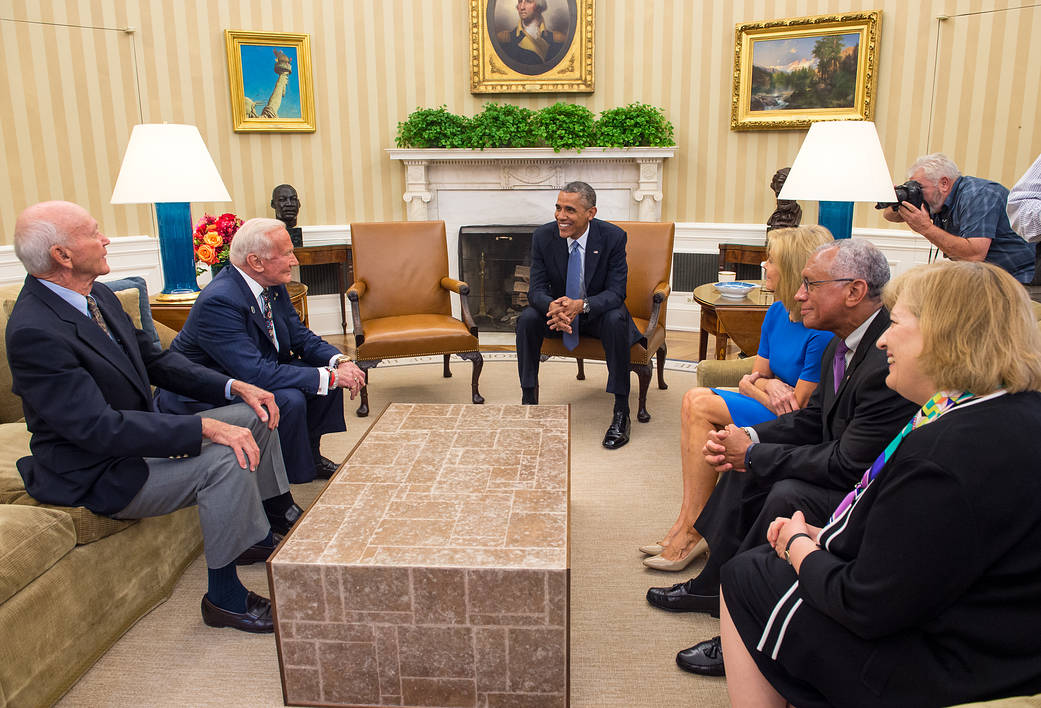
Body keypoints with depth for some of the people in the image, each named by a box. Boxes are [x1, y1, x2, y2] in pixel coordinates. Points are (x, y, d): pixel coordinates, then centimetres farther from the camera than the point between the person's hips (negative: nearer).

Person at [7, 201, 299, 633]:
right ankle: (224, 597, -11)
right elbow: (100, 428, -32)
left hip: (137, 435, 10)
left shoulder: (96, 296, 1)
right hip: (96, 475, -10)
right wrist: (205, 427, -36)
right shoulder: (34, 332, -27)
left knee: (255, 414, 8)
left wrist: (234, 386, -3)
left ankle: (271, 532, 22)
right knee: (224, 460, -29)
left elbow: (154, 359, 9)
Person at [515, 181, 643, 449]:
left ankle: (621, 411, -24)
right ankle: (529, 400, -12)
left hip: (598, 312, -2)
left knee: (617, 320, -34)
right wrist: (552, 306, -39)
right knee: (527, 318, -26)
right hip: (558, 310, 2)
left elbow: (616, 292, -21)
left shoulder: (613, 237, -18)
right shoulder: (543, 236, -13)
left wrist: (582, 305, -42)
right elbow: (537, 288, -14)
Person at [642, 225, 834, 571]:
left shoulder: (823, 331, -21)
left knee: (701, 406, -19)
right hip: (772, 411, 9)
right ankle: (689, 524, -11)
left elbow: (801, 406, -20)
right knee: (694, 398, -11)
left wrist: (763, 385, -5)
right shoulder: (777, 312, 6)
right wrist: (765, 386, -16)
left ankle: (691, 529, -8)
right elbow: (755, 376, 8)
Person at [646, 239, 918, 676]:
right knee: (744, 466, 7)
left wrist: (754, 453, -19)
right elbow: (813, 419, 10)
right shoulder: (842, 344, 1)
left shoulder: (893, 360, -30)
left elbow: (847, 465, -29)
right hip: (847, 468, 10)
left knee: (789, 495, -30)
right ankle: (712, 585, 17)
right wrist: (748, 439, -6)